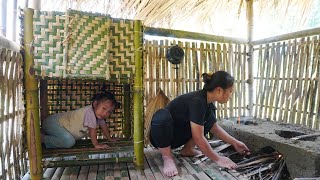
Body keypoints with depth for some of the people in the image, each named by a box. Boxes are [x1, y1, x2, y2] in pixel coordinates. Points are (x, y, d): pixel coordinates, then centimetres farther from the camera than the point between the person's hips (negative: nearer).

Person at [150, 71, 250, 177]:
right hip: (161, 136, -8)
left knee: (210, 118, -3)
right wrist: (217, 159, -21)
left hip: (178, 136, 8)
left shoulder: (208, 102, -4)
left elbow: (214, 127, 9)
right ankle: (167, 156, -19)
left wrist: (235, 143, 7)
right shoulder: (197, 101, -31)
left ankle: (187, 149, 3)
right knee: (162, 116, -40)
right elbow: (198, 138, -30)